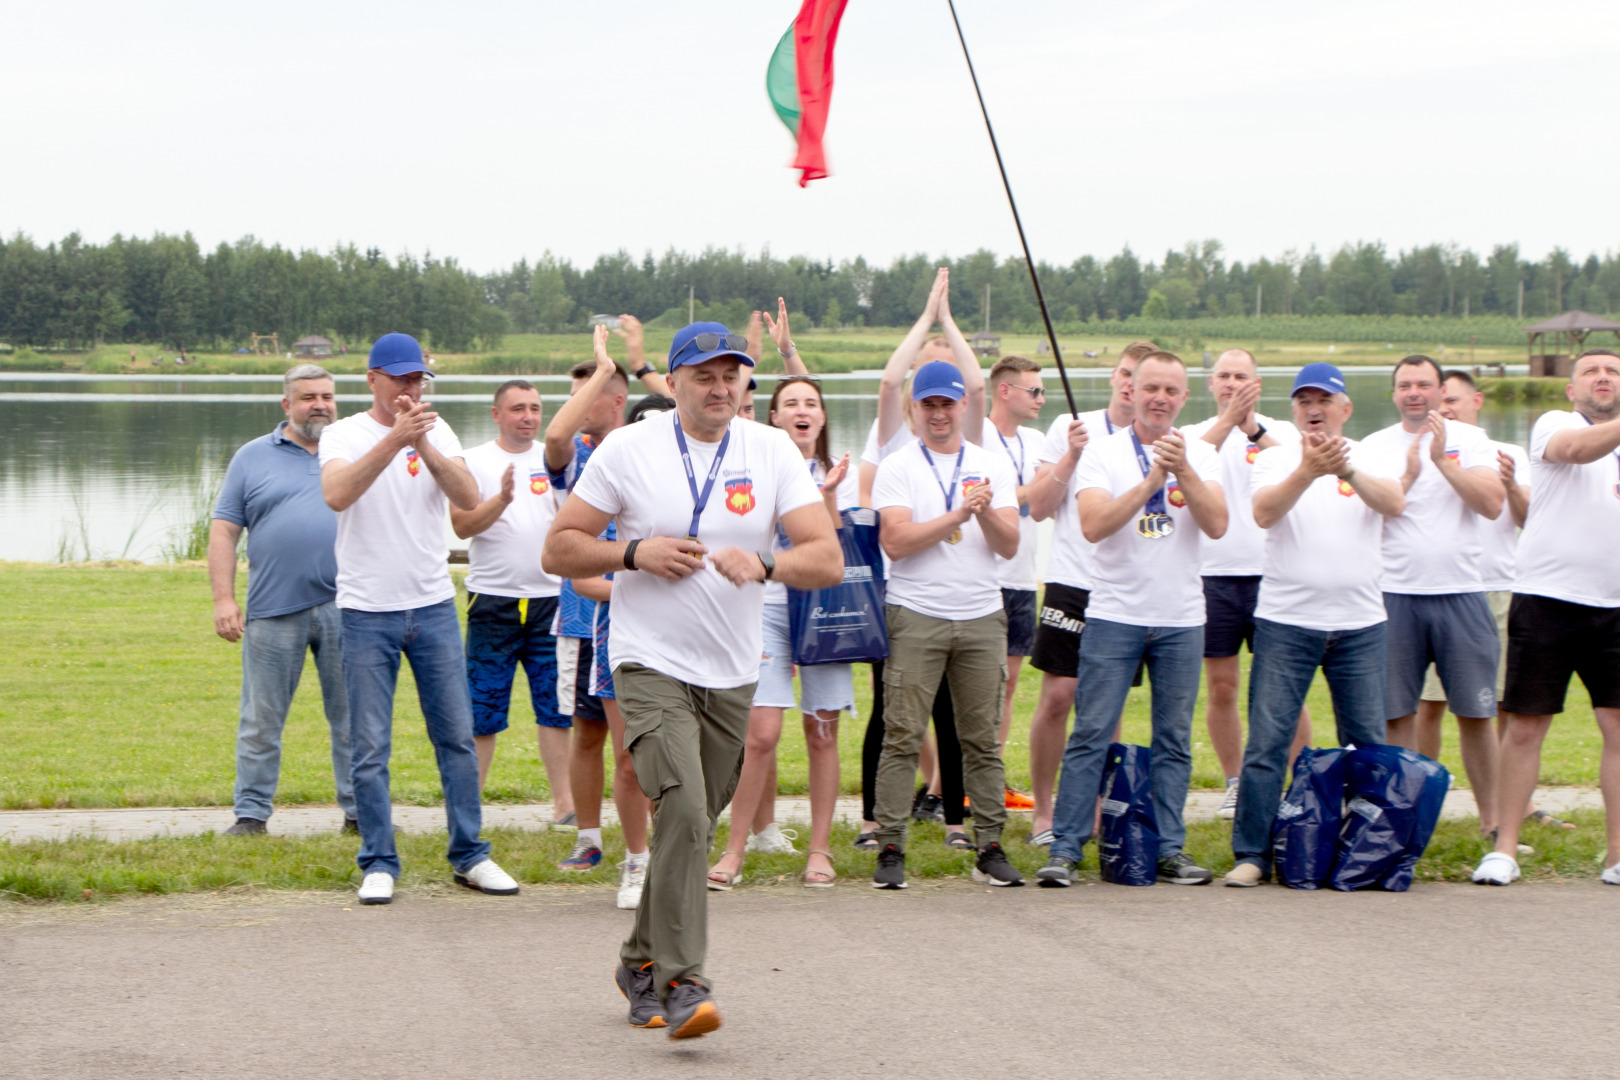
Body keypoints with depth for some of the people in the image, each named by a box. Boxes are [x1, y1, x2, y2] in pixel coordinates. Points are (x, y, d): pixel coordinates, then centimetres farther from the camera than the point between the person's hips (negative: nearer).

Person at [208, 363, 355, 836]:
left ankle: (359, 810, 10)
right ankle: (251, 813, 9)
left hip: (345, 608, 1)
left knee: (351, 716, 3)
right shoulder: (253, 457, 9)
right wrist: (223, 598, -3)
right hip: (272, 612, -1)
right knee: (261, 719, 2)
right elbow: (223, 531, 6)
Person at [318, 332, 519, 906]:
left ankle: (470, 855, 15)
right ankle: (379, 863, 9)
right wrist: (395, 439, -31)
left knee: (457, 735, 6)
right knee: (371, 748, 0)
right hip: (367, 612, -3)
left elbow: (468, 498, -9)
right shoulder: (345, 434, -3)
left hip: (434, 606, 3)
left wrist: (424, 447, -22)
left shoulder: (437, 431, 6)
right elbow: (337, 494, -23)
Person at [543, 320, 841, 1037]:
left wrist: (764, 564, -24)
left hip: (732, 675, 4)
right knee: (683, 815, -20)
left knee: (692, 826, 12)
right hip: (651, 665, -4)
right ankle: (680, 983, -19)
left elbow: (828, 559, -4)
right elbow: (558, 551, 1)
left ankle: (641, 962, 31)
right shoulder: (628, 450, -2)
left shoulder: (772, 452, 3)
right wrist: (636, 554, -15)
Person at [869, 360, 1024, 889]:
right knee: (903, 736, -6)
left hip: (982, 617, 3)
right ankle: (890, 849, -3)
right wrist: (958, 514, -13)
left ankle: (990, 848, 8)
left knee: (983, 738, 4)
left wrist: (986, 512, -14)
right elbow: (896, 541, -9)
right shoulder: (897, 468, 4)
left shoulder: (993, 467, 13)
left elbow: (1009, 546, 5)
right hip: (915, 616, -3)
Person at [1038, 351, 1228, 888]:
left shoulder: (1201, 455, 6)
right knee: (1090, 735, -4)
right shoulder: (1104, 452, 0)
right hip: (1114, 616, -2)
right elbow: (1093, 525, -15)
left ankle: (1171, 850, 11)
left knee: (1174, 740, 6)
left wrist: (1183, 471, -19)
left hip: (1181, 619, 2)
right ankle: (1065, 849, -1)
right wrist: (1152, 480, -20)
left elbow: (1216, 525, -8)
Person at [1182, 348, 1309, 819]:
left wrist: (1255, 430, -30)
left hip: (1270, 574, -1)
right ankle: (1235, 783, 18)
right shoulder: (1197, 433, 8)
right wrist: (1227, 420, -27)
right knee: (1221, 688, 6)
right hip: (1212, 575, 2)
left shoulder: (1279, 432, 5)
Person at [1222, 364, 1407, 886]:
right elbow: (1264, 513, -16)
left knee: (1368, 744, 6)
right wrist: (1308, 472, -33)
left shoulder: (1373, 459, 6)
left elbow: (1394, 503, -14)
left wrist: (1348, 471, -34)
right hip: (1285, 621, -1)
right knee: (1267, 741, -6)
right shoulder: (1274, 459, 4)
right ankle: (1252, 853, -2)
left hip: (1359, 623, 2)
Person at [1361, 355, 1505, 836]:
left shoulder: (1470, 440, 6)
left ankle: (1491, 819, 10)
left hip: (1461, 593, 0)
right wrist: (1408, 472, -15)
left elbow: (1492, 504, -8)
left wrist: (1442, 459, -13)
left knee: (1475, 714, 2)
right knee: (1396, 715, 0)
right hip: (1396, 593, 0)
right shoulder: (1376, 446, 6)